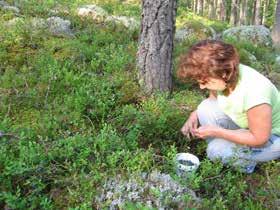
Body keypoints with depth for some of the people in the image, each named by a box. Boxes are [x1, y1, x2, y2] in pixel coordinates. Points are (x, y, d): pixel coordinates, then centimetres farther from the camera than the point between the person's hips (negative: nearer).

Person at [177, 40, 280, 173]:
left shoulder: (254, 92, -39)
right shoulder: (225, 77, -19)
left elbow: (259, 139, -27)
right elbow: (213, 99, 3)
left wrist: (216, 131, -28)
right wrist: (195, 114, -16)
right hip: (243, 124, 7)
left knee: (218, 151, -27)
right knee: (206, 108, -17)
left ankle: (247, 162, 4)